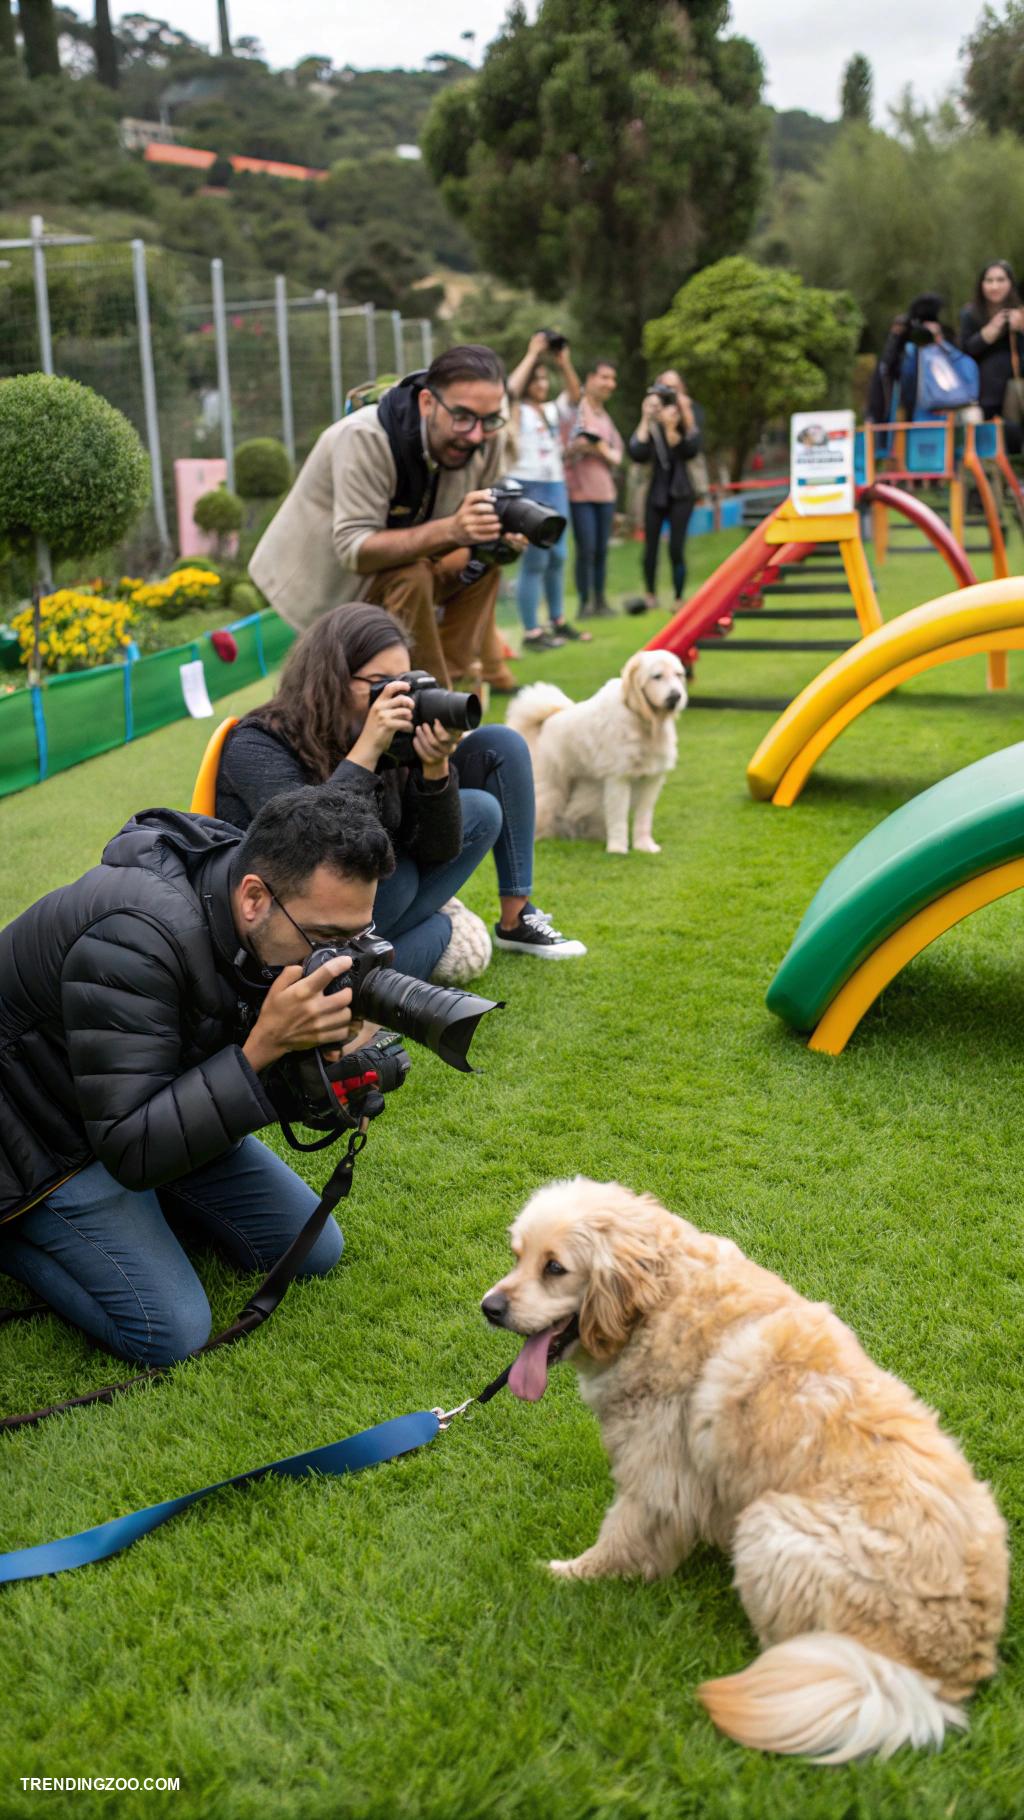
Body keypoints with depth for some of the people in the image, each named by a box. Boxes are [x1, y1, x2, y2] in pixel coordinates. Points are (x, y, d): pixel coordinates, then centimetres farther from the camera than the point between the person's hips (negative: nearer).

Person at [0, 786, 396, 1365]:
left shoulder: (283, 928, -15)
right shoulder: (136, 940, -38)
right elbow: (133, 1151, -36)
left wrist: (327, 1045, -28)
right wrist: (263, 1047, -42)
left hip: (168, 1110, 7)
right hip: (51, 1141, -7)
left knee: (313, 1252, 5)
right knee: (172, 1333, -15)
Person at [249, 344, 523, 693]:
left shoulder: (487, 439, -12)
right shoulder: (365, 438, -31)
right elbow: (354, 551, -37)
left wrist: (499, 539, -30)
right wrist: (451, 530, -49)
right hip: (324, 573, -7)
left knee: (483, 568, -6)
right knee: (410, 578, -30)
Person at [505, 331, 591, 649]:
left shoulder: (552, 409, 15)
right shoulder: (517, 410, -4)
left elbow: (575, 394, 10)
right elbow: (511, 387, -22)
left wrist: (564, 361, 1)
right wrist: (532, 354, -14)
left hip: (556, 486, 7)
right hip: (528, 488, -7)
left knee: (557, 557, 11)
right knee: (535, 561, -8)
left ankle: (558, 621, 22)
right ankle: (531, 632, -5)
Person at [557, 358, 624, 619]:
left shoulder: (605, 415, 18)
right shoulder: (571, 406, -6)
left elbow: (617, 453, 18)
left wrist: (604, 452, -2)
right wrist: (577, 447, -23)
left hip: (605, 490, 7)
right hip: (579, 490, -7)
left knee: (602, 549, 8)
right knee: (586, 549, -7)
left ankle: (600, 600, 18)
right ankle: (585, 603, 3)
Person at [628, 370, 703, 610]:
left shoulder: (689, 418, -3)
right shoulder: (650, 421, -2)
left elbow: (689, 451, -16)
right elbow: (637, 453, -15)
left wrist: (671, 428, -26)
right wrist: (647, 420, -17)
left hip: (680, 492, -1)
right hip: (656, 491, 1)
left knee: (676, 548, -8)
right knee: (650, 546, 2)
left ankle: (679, 598, 3)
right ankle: (650, 595, 21)